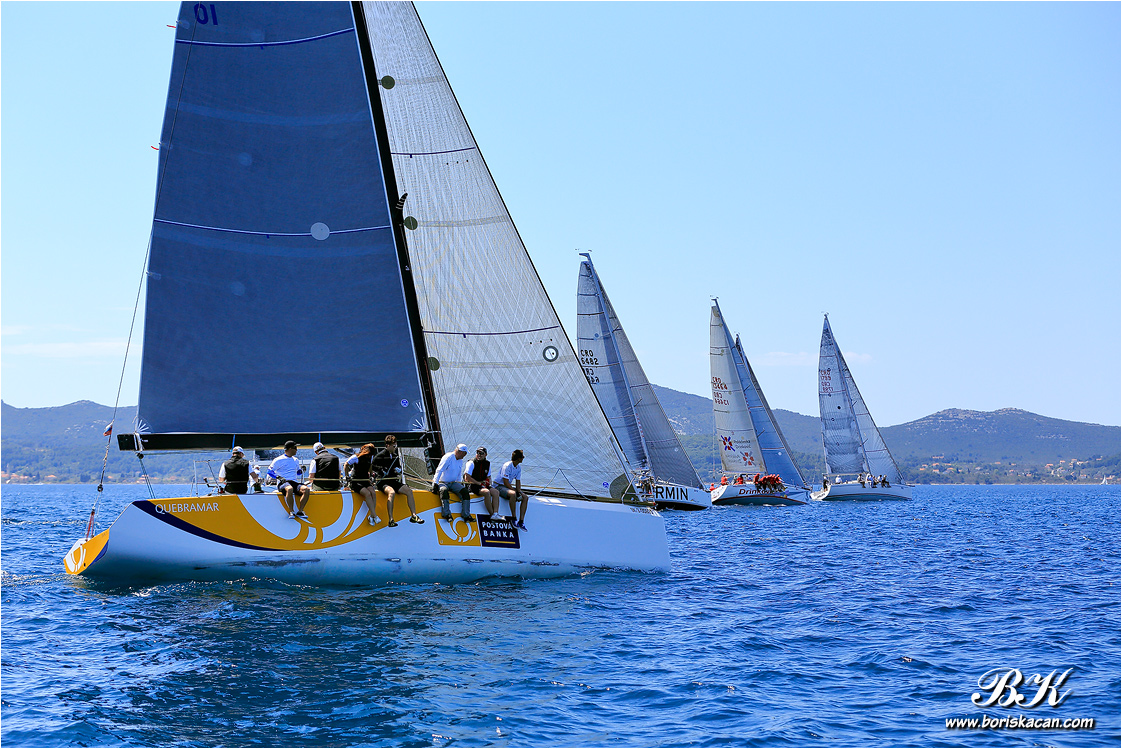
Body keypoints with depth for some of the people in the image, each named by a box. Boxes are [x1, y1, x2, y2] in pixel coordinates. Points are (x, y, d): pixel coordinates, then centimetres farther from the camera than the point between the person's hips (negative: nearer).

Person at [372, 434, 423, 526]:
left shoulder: (395, 455, 15)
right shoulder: (380, 456, -6)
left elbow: (398, 467, 25)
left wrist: (398, 470, 1)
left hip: (393, 481, 7)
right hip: (382, 482, -7)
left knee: (409, 490, -11)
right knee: (391, 492, -37)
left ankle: (414, 516, -5)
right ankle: (391, 520, -40)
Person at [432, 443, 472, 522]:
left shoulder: (460, 461, 12)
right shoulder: (448, 457, -12)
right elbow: (439, 471, -16)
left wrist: (460, 484, 11)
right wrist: (435, 484, -23)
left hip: (453, 483, 6)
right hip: (442, 482, -6)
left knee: (465, 491, -20)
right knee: (444, 491, -39)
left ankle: (466, 515, -20)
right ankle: (447, 514, -38)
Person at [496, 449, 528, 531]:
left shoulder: (519, 467, 8)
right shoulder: (507, 466, -19)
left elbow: (518, 481, 11)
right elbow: (505, 482, -22)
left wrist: (519, 492, -6)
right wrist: (514, 490, -23)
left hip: (509, 487, 9)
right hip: (500, 486, -9)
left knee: (525, 497, -9)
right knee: (513, 494, -38)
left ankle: (521, 521, -14)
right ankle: (513, 518, -28)